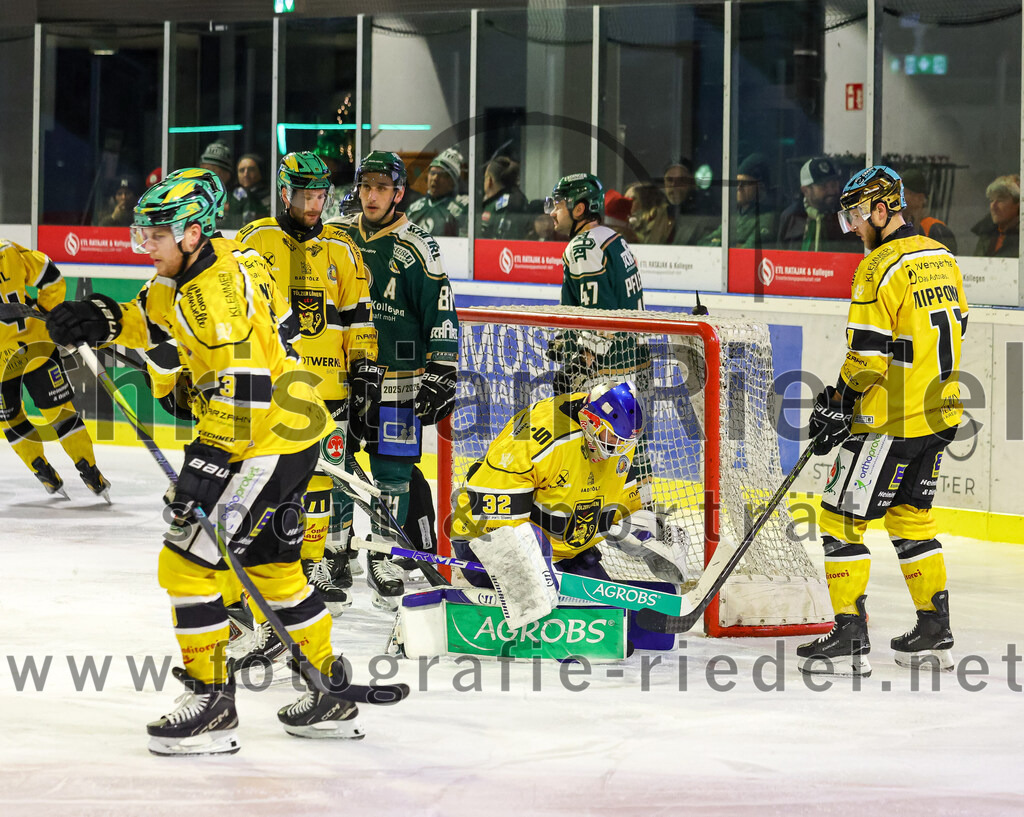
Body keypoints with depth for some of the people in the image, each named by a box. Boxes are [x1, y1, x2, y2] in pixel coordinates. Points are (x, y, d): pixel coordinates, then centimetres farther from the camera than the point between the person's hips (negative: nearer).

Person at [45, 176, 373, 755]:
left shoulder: (217, 290, -24)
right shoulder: (186, 271, 7)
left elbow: (244, 385, -30)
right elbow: (151, 317, 25)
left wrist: (210, 459, -31)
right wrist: (99, 321, 5)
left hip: (272, 437, -11)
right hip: (291, 428, 11)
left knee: (189, 561, -9)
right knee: (272, 565, 20)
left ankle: (212, 703, -4)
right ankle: (334, 696, 28)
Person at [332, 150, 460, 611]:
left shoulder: (414, 249, -7)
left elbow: (441, 314, -8)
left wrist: (442, 375, -13)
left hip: (396, 382, -4)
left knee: (393, 471, -1)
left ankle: (383, 562, 10)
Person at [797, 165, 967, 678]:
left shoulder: (880, 268, -17)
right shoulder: (940, 258, 10)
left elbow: (868, 354, -19)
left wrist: (837, 408, -5)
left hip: (892, 422, -9)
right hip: (939, 414, 9)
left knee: (842, 518, -2)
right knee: (910, 518, 20)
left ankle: (851, 639, -6)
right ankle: (935, 634, 22)